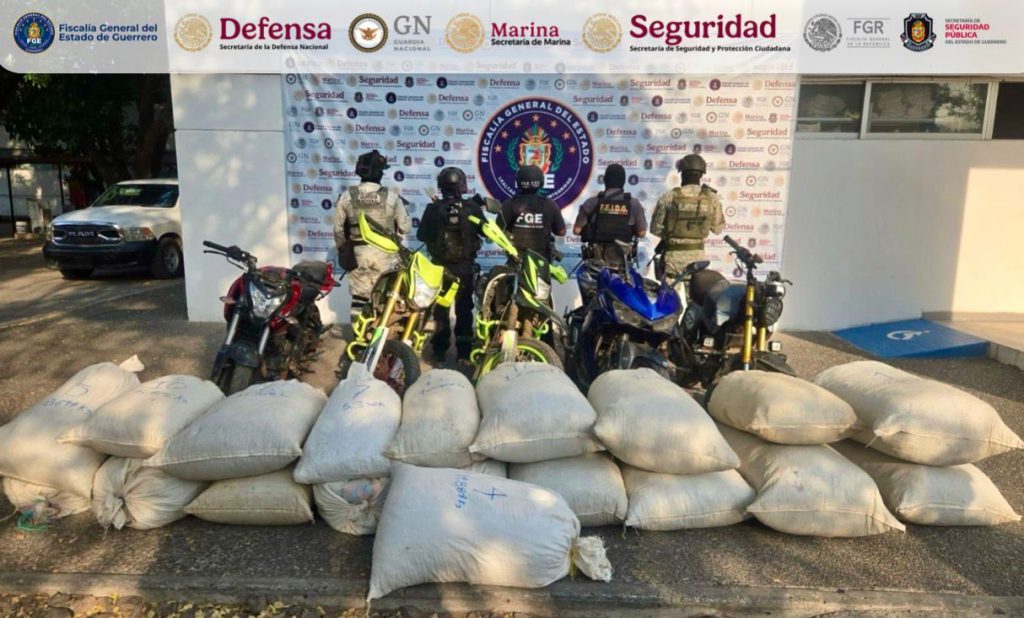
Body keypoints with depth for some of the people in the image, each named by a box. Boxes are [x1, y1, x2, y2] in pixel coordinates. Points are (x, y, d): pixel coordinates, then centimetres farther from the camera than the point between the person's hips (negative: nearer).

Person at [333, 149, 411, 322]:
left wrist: (343, 250, 20)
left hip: (358, 254, 2)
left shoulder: (346, 196, -3)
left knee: (359, 297, 9)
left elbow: (338, 229, 4)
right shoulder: (391, 196, -9)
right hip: (385, 253, -2)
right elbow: (405, 227, -2)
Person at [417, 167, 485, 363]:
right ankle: (464, 351, 10)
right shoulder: (472, 207, -8)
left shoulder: (433, 209, -9)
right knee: (464, 308, 10)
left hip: (440, 266, 0)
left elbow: (421, 235, -1)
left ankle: (440, 349, 14)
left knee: (440, 308, 12)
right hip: (466, 266, 0)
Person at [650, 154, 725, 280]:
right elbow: (717, 228, 4)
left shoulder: (668, 197, -12)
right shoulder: (712, 198, -6)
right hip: (698, 254, 2)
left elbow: (655, 228, -5)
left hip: (673, 254, -2)